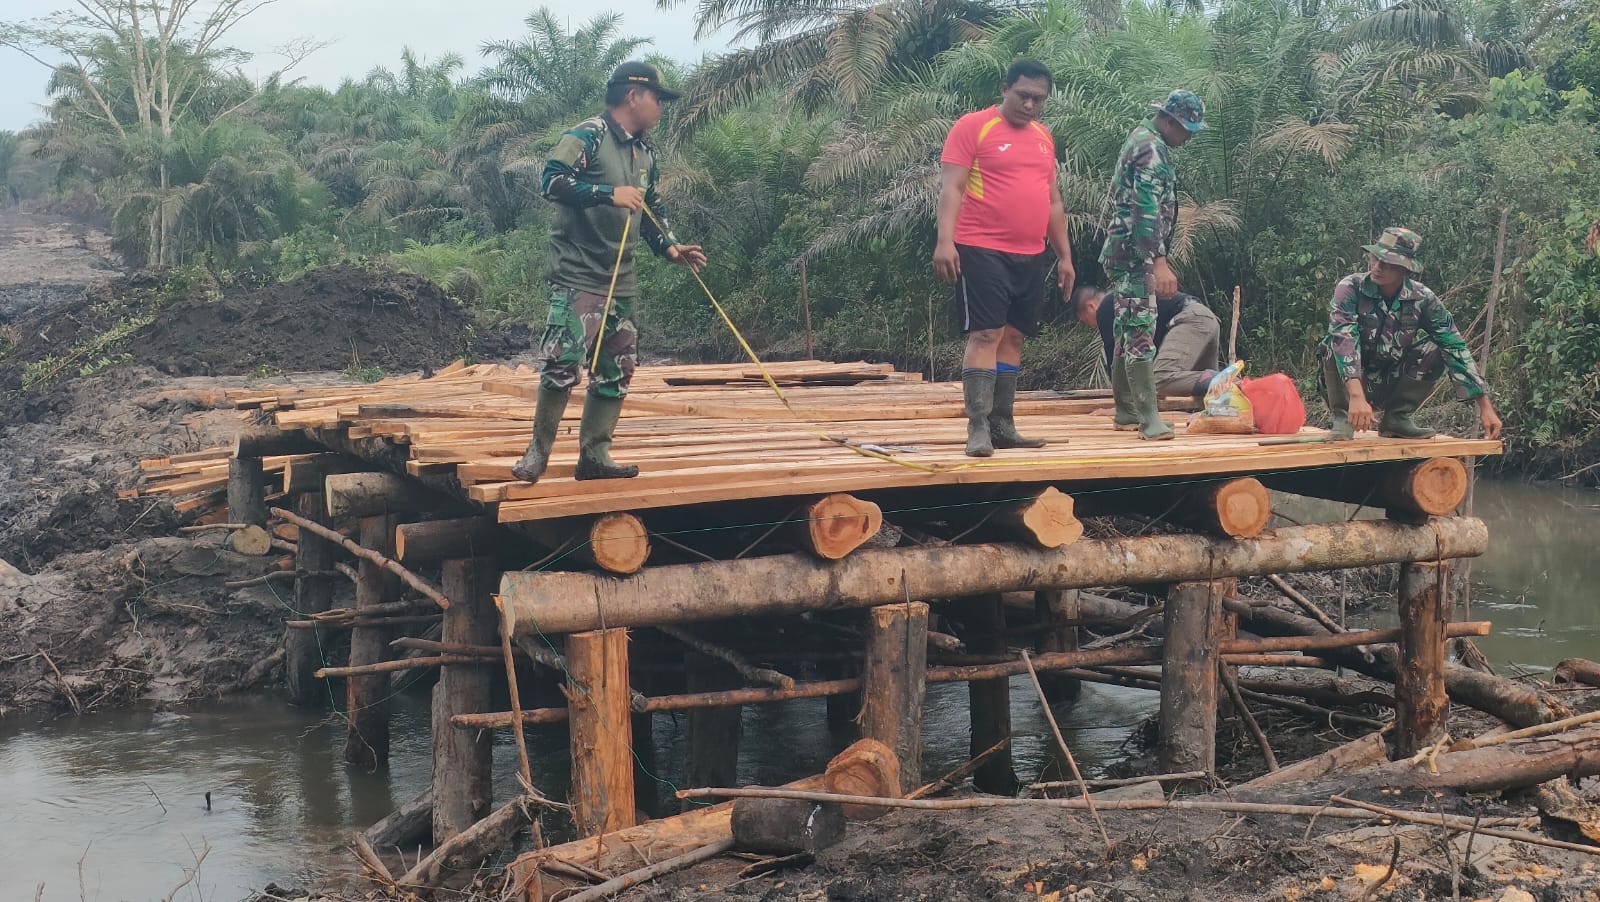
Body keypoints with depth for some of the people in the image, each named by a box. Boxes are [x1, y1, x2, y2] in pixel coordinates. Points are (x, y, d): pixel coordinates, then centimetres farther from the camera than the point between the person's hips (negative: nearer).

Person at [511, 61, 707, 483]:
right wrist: (609, 193, -28)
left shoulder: (645, 154, 17)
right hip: (578, 276, -9)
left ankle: (594, 455, 13)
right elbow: (551, 180, -21)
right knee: (563, 361, -14)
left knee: (616, 369, 7)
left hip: (622, 282, 9)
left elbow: (651, 211, 25)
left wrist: (670, 247, 7)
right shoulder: (588, 136, -9)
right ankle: (538, 451, -2)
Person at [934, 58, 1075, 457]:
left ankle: (1002, 425, 14)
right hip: (982, 252, -7)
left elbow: (1052, 200, 22)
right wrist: (945, 241, -21)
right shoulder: (972, 127, -5)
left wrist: (1064, 255, 20)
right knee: (985, 335, -11)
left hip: (1030, 257, 7)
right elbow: (951, 187, -11)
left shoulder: (1043, 137, 16)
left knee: (1013, 338, 8)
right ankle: (977, 428, -11)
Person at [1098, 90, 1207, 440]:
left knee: (1127, 332, 13)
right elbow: (1148, 209, -25)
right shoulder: (1152, 148, -15)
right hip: (1134, 254, -11)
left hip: (1123, 253, 11)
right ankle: (1149, 418, -17)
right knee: (1141, 332, -13)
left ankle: (1126, 410, 19)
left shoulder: (1141, 138, 18)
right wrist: (1159, 262, -32)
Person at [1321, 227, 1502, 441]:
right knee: (1337, 342, -31)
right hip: (1348, 384, -3)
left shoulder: (1422, 299, -12)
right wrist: (1356, 396, -51)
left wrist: (1485, 407, -18)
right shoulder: (1351, 288, -22)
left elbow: (1456, 349, -13)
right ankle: (1343, 417, -13)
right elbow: (1344, 339, -37)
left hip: (1391, 385, 3)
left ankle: (1397, 417, -3)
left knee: (1435, 349, -18)